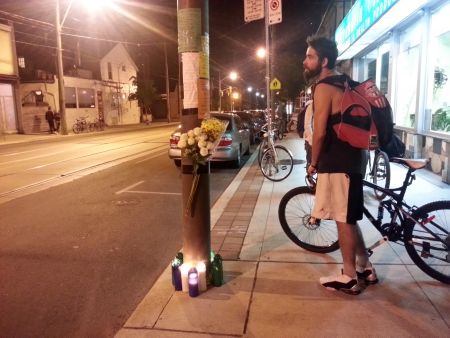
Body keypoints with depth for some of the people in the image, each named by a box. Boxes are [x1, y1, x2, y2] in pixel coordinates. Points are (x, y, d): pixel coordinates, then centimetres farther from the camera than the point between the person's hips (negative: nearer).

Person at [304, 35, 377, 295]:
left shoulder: (323, 87, -13)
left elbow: (320, 132, -19)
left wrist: (313, 163, -5)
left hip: (338, 161, -10)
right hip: (352, 157, 10)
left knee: (343, 219, 1)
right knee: (349, 217, 18)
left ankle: (349, 277, 14)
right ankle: (365, 268, 29)